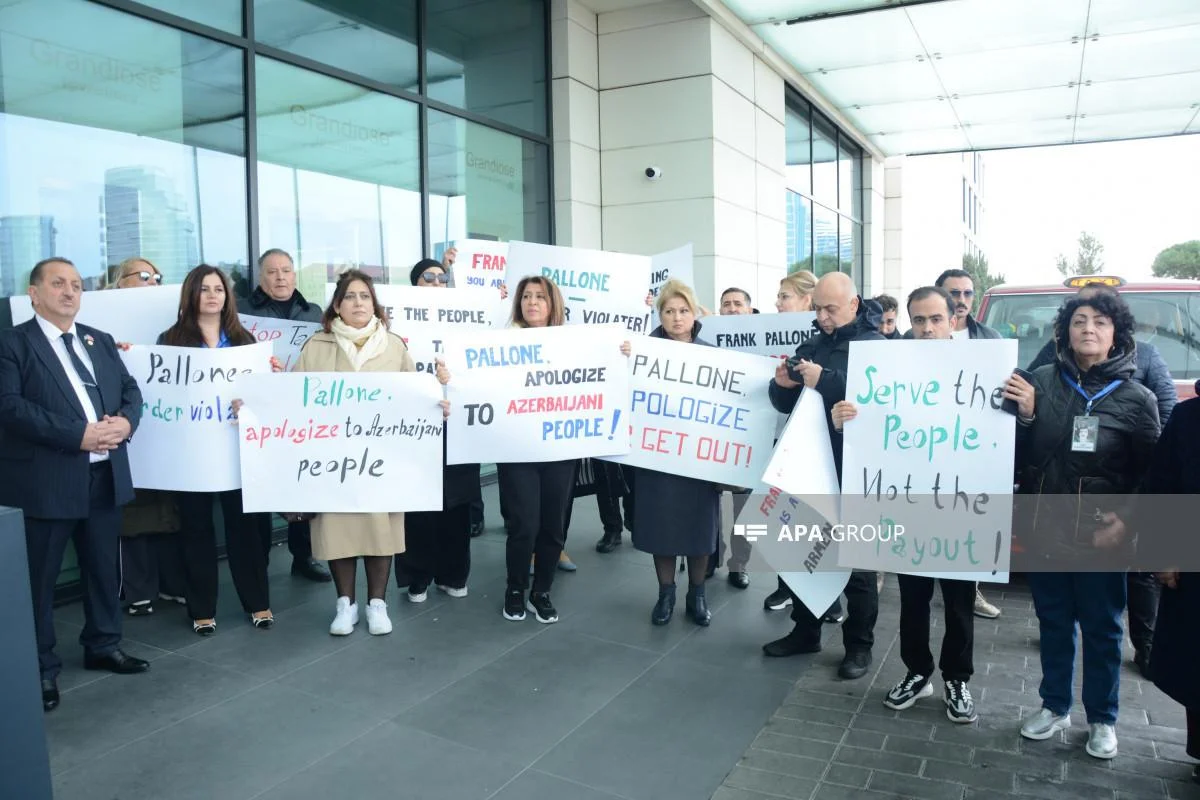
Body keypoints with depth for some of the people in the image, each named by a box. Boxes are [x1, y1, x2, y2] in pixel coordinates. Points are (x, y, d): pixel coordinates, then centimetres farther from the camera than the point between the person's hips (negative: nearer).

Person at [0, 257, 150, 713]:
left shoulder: (100, 341, 15)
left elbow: (130, 390, 12)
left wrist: (125, 421, -11)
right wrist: (78, 434, -22)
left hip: (106, 475, 6)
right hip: (46, 480, -5)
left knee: (105, 569, 16)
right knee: (39, 578, 5)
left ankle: (103, 646, 32)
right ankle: (41, 668, 18)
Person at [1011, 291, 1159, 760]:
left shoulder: (1135, 398, -4)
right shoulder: (1039, 382, -1)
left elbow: (1151, 473, -1)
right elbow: (1017, 455, 1)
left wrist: (1127, 522, -12)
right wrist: (1023, 416, -16)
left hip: (1099, 533, -2)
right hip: (1043, 527, 2)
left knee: (1101, 627, 10)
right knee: (1053, 621, 15)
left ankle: (1102, 720, 28)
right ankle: (1054, 708, 32)